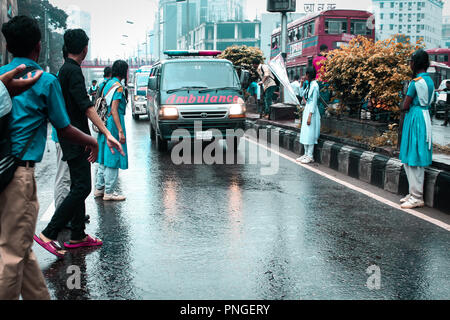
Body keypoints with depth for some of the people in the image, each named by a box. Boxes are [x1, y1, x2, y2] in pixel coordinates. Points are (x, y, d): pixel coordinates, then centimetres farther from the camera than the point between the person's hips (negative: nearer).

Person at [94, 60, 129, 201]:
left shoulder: (108, 83, 14)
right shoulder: (118, 86, -13)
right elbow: (114, 109, -20)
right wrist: (120, 131, -22)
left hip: (105, 125, 9)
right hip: (113, 124, -9)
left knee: (104, 158, 15)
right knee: (113, 158, -4)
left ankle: (99, 188, 22)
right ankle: (109, 192, 0)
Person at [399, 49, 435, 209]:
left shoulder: (416, 82, -16)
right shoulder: (429, 80, 11)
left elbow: (405, 106, -14)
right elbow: (427, 102, 15)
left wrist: (405, 107, 7)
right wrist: (411, 105, 7)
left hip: (415, 119, -9)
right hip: (425, 116, 9)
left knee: (413, 160, -4)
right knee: (413, 159, 14)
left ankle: (417, 197, 1)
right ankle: (414, 193, 20)